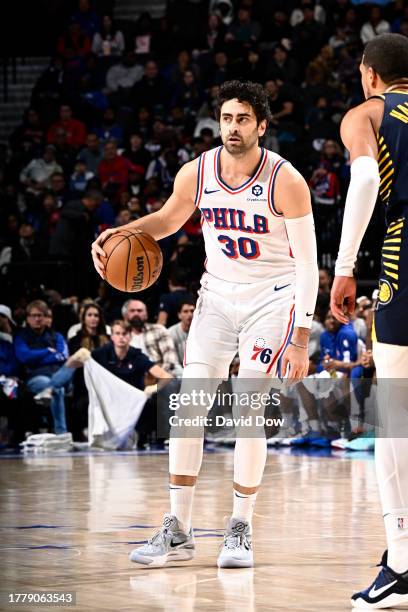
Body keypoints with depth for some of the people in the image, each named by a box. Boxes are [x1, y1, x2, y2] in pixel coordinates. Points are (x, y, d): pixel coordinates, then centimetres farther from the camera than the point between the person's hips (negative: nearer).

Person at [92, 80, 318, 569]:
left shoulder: (285, 181, -18)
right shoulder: (197, 173, -6)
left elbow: (307, 265, -14)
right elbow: (168, 219, 15)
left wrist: (300, 339, -18)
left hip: (271, 298, -4)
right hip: (216, 295, 4)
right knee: (187, 405, -5)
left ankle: (240, 529, 1)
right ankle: (177, 532, 1)